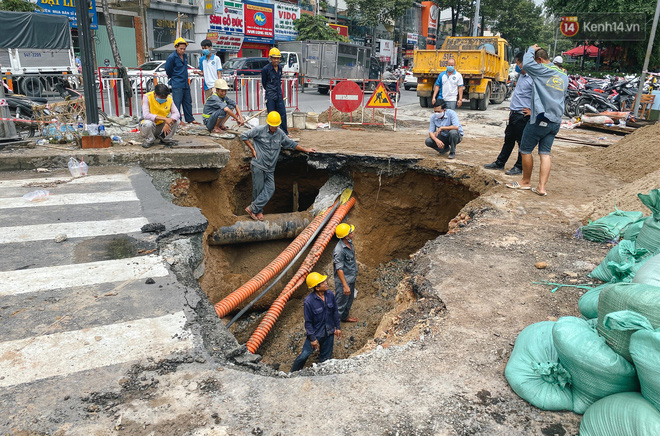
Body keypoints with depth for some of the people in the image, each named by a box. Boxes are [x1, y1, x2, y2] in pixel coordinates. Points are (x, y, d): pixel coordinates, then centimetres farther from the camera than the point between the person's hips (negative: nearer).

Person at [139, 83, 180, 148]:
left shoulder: (169, 98, -8)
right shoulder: (147, 97, -19)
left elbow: (176, 114, -17)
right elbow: (146, 115, -31)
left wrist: (168, 124, -36)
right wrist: (164, 118, -39)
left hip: (162, 127, 3)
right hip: (149, 127, -3)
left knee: (177, 120, -20)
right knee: (148, 123, -37)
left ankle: (166, 140, 3)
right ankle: (149, 140, -5)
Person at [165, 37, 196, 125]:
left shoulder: (185, 56, 11)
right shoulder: (171, 57, -12)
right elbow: (168, 70, -4)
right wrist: (172, 78, 8)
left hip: (185, 84, 7)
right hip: (177, 85, -7)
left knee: (188, 102, 13)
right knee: (177, 102, -5)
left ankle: (190, 119, 22)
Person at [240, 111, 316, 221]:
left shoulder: (280, 134, 9)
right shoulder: (259, 130, -6)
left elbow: (291, 144, 20)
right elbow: (244, 136, 0)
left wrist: (305, 149, 18)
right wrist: (252, 149, -3)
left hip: (270, 168, 5)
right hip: (258, 165, -5)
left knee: (270, 189, -7)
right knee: (258, 189, -1)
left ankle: (253, 208, -4)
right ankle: (258, 211, 12)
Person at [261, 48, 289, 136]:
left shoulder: (279, 68, 8)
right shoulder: (265, 69, -11)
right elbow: (264, 83, -1)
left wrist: (278, 90, 16)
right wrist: (269, 91, 9)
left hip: (279, 95, 5)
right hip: (270, 96, -5)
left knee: (282, 113, 7)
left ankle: (284, 132, 19)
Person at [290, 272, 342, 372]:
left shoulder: (330, 295, -9)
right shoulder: (309, 301, -24)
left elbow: (335, 312, 6)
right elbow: (308, 322, -16)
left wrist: (338, 327, 11)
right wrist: (312, 338, -12)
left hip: (329, 333, 4)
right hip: (316, 333, -4)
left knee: (326, 357, 17)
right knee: (304, 355, 3)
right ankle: (293, 374, 27)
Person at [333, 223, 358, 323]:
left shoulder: (349, 242, -3)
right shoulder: (339, 250, -33)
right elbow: (339, 269, -29)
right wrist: (345, 285, -28)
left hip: (351, 278, 10)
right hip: (343, 280, -9)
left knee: (349, 300, 27)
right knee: (340, 303, 8)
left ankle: (345, 317, 48)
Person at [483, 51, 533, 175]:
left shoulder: (532, 79, -17)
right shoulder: (521, 76, 10)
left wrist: (532, 111, -17)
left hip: (522, 115, -9)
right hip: (514, 114, 9)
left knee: (522, 142, 2)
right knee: (508, 139, 17)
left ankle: (519, 167, 11)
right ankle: (500, 163, 27)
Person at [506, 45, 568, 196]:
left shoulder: (542, 71, -8)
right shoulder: (564, 75, 16)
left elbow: (526, 63, -15)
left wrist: (532, 49, 5)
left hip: (540, 120, -7)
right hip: (556, 121, 7)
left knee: (525, 150, 8)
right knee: (545, 153, 5)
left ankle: (526, 181, 19)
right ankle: (541, 187, -1)